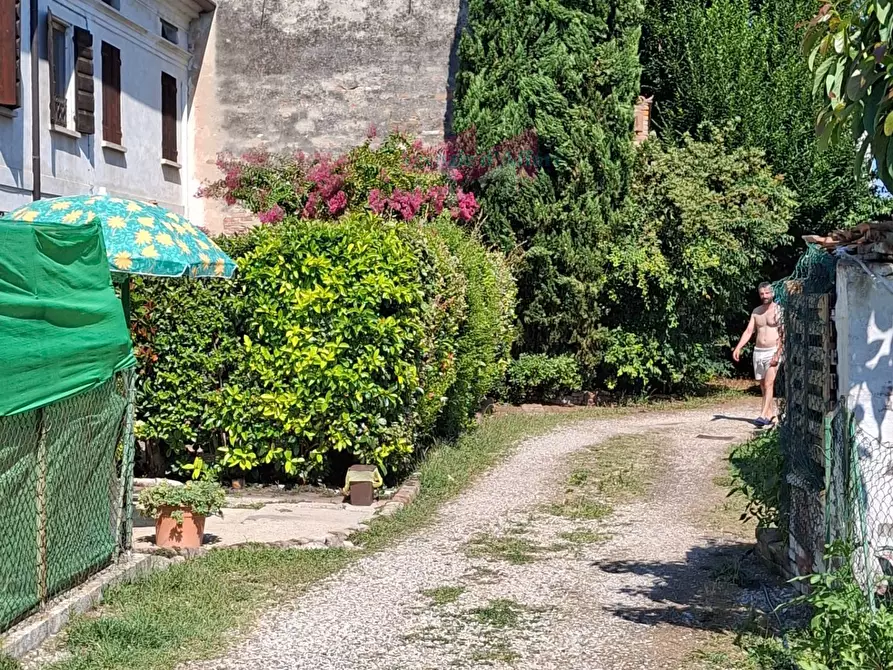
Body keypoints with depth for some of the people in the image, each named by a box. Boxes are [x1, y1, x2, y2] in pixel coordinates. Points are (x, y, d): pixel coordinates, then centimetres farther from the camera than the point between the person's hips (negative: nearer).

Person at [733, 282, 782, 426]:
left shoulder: (779, 310, -6)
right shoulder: (756, 312, 11)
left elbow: (783, 334, -12)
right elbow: (749, 331, 7)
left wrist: (778, 354, -21)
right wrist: (738, 348, -6)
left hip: (773, 351, -6)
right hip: (758, 351, 6)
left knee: (769, 384, -14)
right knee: (763, 386, 9)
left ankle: (764, 415, -20)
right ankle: (771, 413, 19)